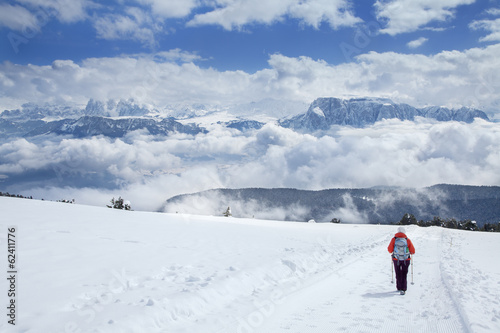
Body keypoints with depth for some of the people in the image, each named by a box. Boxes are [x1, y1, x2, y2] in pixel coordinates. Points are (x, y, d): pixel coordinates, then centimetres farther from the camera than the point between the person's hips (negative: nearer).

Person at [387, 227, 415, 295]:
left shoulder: (394, 239, -4)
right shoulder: (407, 240, -4)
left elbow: (390, 249, -4)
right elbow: (413, 251, -2)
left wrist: (392, 252, 18)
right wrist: (411, 253, 21)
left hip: (396, 259, 1)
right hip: (406, 260, -1)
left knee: (398, 274, 17)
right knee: (404, 275, 5)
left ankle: (399, 288, 26)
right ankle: (403, 289, -5)